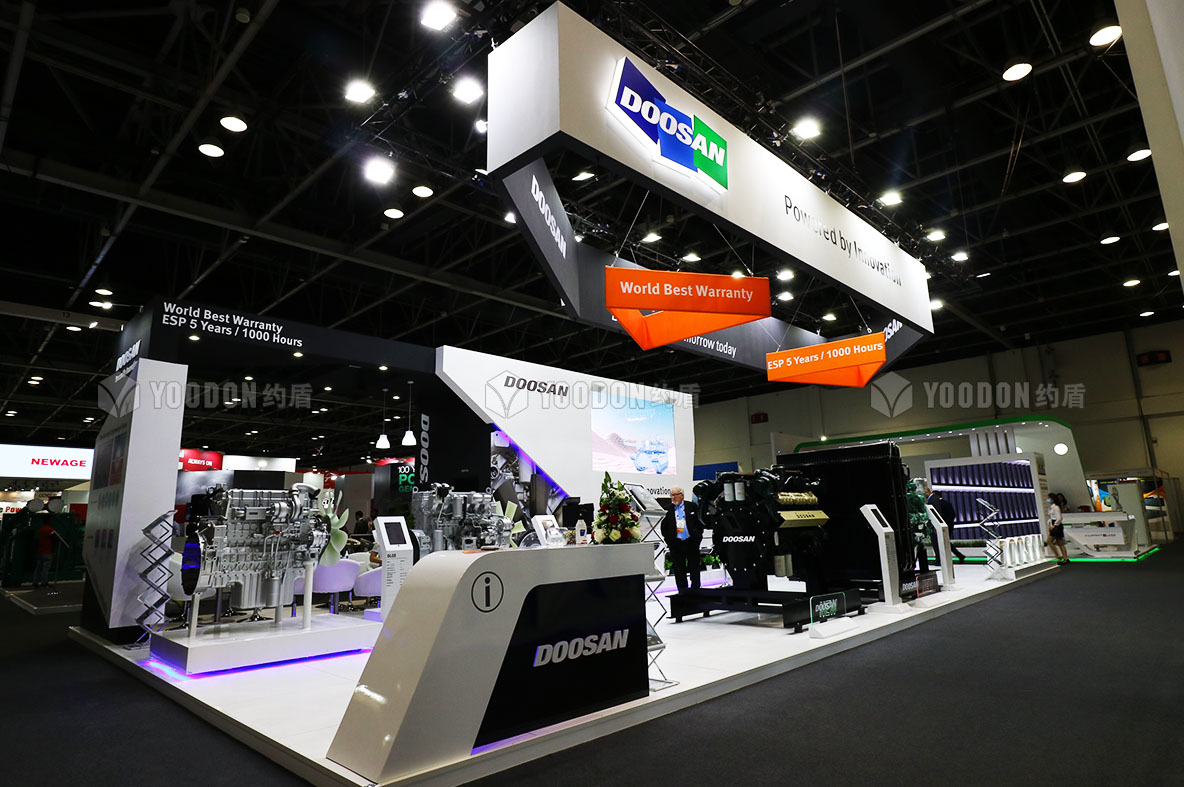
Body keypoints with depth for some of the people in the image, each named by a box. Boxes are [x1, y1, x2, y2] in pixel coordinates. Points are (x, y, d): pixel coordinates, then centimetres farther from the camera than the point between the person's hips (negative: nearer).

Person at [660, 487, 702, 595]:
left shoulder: (692, 506, 2)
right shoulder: (668, 509, 3)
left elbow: (700, 522, 6)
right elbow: (664, 526, 8)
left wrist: (698, 537, -1)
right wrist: (667, 539, -1)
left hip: (691, 542, 0)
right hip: (675, 543, 1)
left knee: (694, 568, 7)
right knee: (679, 569, 5)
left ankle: (695, 590, 20)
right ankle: (682, 592, 15)